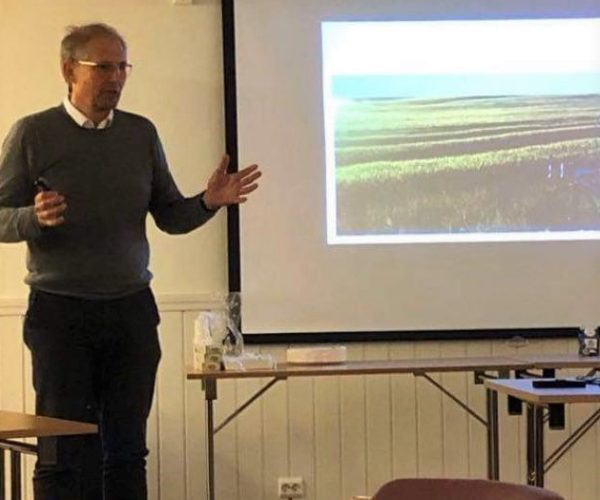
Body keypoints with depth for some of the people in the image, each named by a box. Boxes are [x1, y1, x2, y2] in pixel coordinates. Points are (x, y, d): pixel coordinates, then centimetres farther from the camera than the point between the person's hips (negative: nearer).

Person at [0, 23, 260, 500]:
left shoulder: (141, 134, 9)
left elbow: (170, 216, 11)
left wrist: (208, 203, -9)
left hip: (132, 311, 3)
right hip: (60, 312, -3)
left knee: (127, 451, 6)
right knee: (65, 454, -1)